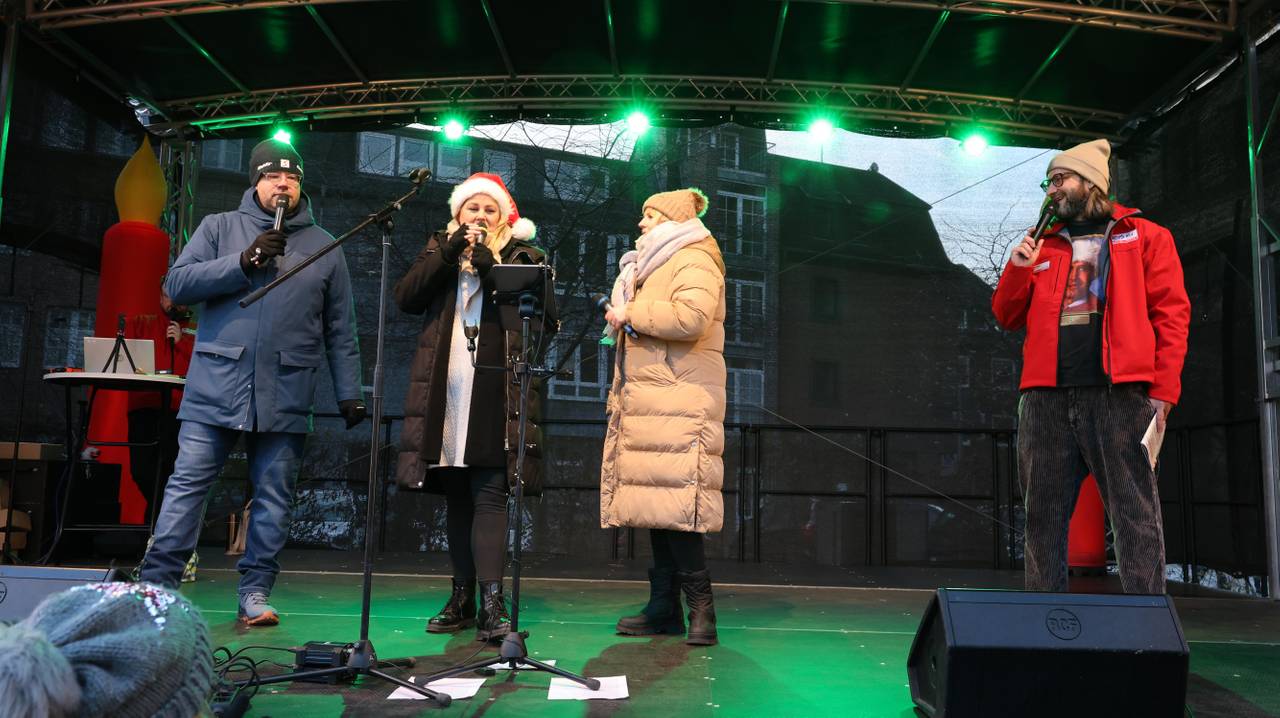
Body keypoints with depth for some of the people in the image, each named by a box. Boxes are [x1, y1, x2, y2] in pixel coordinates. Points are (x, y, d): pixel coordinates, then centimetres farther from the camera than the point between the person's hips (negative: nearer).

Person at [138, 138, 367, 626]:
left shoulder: (324, 247, 13)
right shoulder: (220, 228, 11)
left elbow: (341, 331, 11)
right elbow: (177, 284, 0)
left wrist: (349, 393, 5)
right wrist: (242, 264, -11)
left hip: (286, 396, 1)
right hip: (216, 386, -1)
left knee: (274, 495, 3)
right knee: (187, 485, -2)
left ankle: (255, 593, 12)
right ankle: (156, 584, 5)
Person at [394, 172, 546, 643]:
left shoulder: (521, 255, 11)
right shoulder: (438, 248, 18)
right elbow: (406, 298, 3)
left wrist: (492, 268, -14)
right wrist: (447, 255, -7)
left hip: (494, 393, -3)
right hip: (444, 392, 3)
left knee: (489, 494, -10)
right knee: (455, 494, 8)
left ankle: (491, 601, -10)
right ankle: (462, 596, 16)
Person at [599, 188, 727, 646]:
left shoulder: (694, 260, -3)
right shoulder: (655, 265, 28)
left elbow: (692, 316, -22)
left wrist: (632, 313, -12)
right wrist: (622, 320, 16)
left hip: (678, 404, -9)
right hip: (650, 402, 9)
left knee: (673, 501, -14)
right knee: (655, 499, 6)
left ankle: (699, 604, -7)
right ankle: (663, 605, 11)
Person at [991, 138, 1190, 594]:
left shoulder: (1145, 237, 12)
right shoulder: (1043, 247, 23)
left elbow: (1171, 314, 2)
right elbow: (1008, 317, 20)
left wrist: (1163, 389, -9)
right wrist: (1017, 269, 2)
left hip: (1120, 394, -4)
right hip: (1046, 397, 4)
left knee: (1136, 513, -3)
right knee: (1043, 514, 4)